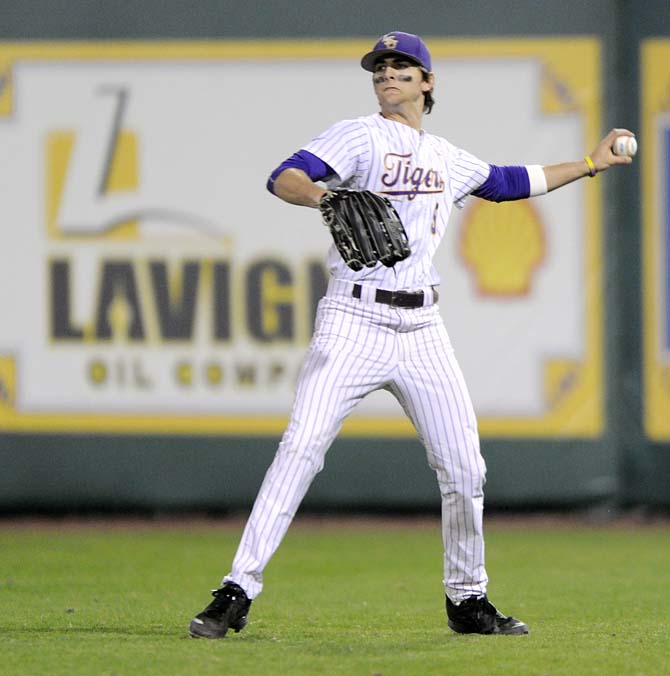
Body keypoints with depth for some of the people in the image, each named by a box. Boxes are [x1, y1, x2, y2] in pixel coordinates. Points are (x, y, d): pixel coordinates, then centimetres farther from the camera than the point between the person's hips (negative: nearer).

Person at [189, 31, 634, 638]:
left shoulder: (448, 159, 18)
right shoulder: (360, 137, -1)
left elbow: (508, 182, 36)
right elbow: (283, 179, -16)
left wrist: (589, 165, 38)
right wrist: (325, 196, -37)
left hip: (422, 331, 5)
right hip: (354, 323, -5)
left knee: (465, 469, 4)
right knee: (300, 450, -16)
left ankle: (467, 600, 22)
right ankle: (237, 594, -16)